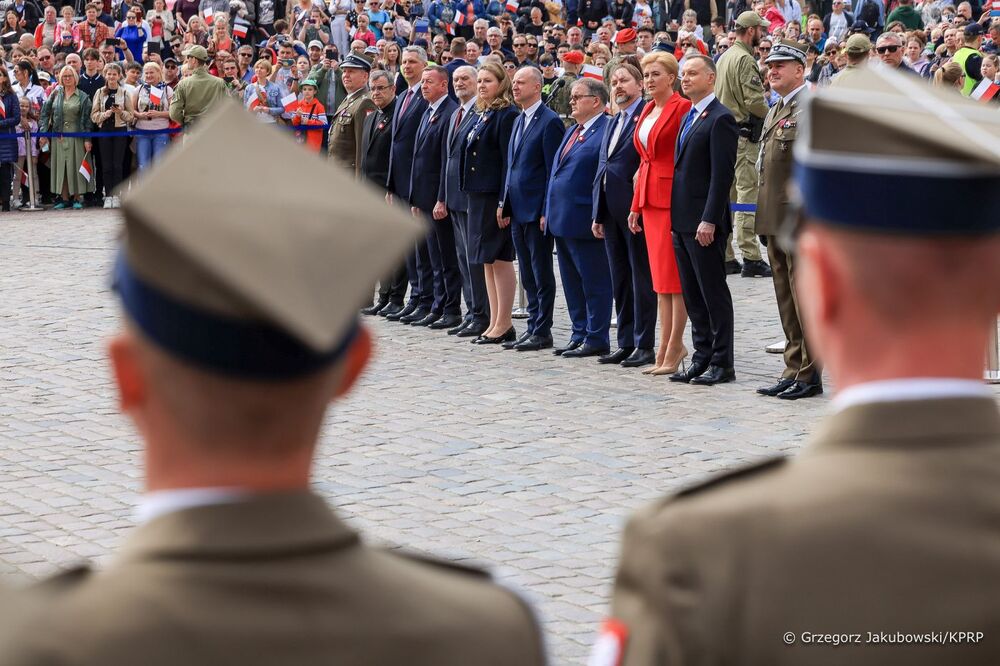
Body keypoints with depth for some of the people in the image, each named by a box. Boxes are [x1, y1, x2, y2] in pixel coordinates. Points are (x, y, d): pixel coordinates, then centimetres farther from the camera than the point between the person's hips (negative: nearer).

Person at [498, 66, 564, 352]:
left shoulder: (549, 122, -11)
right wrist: (504, 203, 15)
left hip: (538, 210, -9)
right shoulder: (519, 121, 16)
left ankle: (543, 331, 3)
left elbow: (553, 169, -14)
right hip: (518, 210, 9)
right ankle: (533, 326, 18)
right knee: (528, 275, 12)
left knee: (541, 273, -2)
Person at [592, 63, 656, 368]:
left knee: (642, 278, -2)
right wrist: (598, 214, 15)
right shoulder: (613, 122, 19)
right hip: (612, 211, 9)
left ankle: (645, 346, 1)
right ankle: (625, 343, 17)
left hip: (635, 209, -9)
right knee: (620, 280, 11)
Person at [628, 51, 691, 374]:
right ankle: (668, 346, 13)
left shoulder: (682, 108, -10)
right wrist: (636, 205, 16)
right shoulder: (647, 111, 15)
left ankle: (672, 349, -1)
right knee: (659, 275, 9)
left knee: (673, 275, -5)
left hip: (674, 197, -9)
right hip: (650, 198, 9)